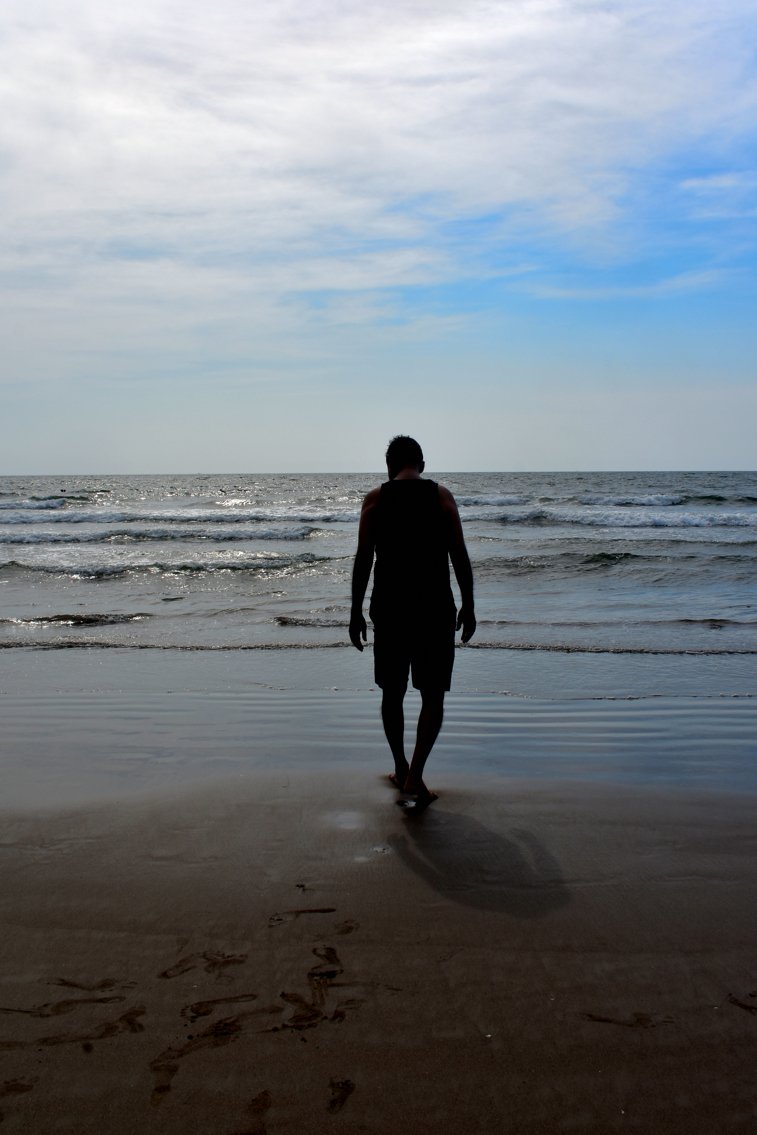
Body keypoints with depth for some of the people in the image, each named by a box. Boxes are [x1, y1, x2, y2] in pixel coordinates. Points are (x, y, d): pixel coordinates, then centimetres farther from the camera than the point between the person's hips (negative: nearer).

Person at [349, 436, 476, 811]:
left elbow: (363, 559, -1)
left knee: (392, 693, 16)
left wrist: (356, 612, 6)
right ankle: (413, 779, -7)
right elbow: (460, 557, -1)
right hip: (435, 608, -1)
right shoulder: (442, 496, 1)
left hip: (389, 608, 1)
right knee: (432, 695, 5)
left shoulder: (375, 499, 1)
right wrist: (468, 606, 8)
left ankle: (402, 770, 28)